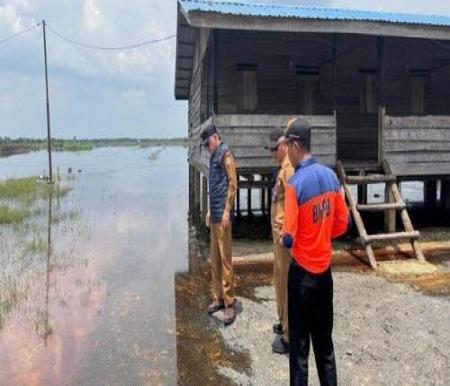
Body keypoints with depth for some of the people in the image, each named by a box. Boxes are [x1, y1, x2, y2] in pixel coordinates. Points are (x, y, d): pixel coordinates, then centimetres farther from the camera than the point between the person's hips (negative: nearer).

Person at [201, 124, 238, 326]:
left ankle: (229, 304, 3)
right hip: (214, 215, 9)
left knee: (225, 259, -5)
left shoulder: (225, 154, -8)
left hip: (222, 215, -9)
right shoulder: (213, 157, 19)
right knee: (215, 259, 13)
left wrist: (227, 211, -19)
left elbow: (233, 184, -15)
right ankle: (219, 298, 23)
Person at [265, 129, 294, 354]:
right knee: (280, 278, 20)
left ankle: (289, 336, 7)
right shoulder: (282, 167, 15)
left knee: (287, 281, -3)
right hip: (279, 231, 11)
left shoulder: (289, 168, -18)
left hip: (285, 233, -10)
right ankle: (284, 322, 35)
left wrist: (286, 234, -24)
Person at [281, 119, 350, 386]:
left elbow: (289, 240, -20)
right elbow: (343, 224, 7)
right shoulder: (331, 176, -1)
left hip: (303, 273, -6)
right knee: (325, 339, 20)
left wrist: (282, 240, 0)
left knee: (299, 343, 8)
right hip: (325, 271, 6)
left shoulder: (295, 183, -20)